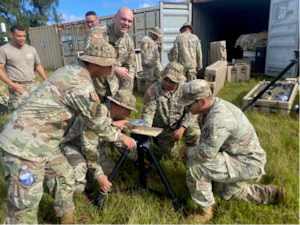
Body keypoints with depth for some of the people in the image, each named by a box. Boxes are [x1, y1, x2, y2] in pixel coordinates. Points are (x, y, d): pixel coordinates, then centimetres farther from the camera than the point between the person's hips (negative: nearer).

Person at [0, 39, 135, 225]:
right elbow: (96, 124, -11)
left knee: (65, 180, 21)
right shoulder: (81, 84, -23)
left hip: (42, 142, 10)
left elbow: (93, 113, 21)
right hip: (24, 145, -10)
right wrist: (120, 137, 5)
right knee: (25, 206, 4)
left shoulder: (74, 71, 9)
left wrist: (113, 123, 27)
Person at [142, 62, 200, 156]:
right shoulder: (153, 90, -20)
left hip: (183, 122, 0)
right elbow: (147, 112, -21)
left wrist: (181, 129, -26)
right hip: (163, 126, 1)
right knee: (169, 153, 4)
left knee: (195, 134, -29)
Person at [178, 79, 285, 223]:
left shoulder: (218, 118, -35)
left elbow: (206, 154, -32)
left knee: (194, 167, -23)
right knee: (226, 192, 30)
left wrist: (187, 151, -13)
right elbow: (206, 143, 10)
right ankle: (272, 194, 38)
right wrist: (190, 152, -3)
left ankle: (205, 212, 0)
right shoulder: (210, 107, -3)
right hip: (236, 157, 10)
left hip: (247, 163, -10)